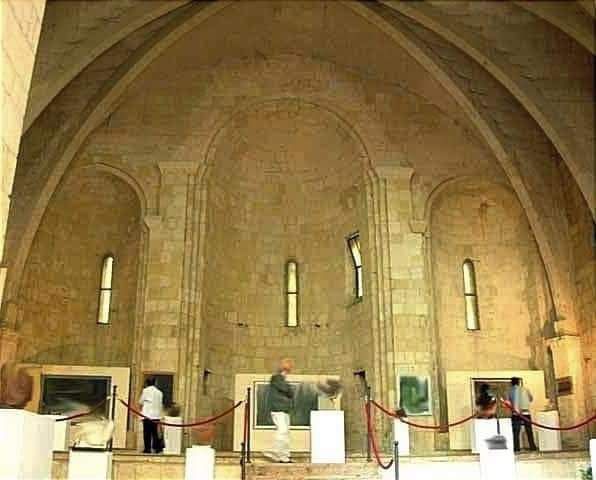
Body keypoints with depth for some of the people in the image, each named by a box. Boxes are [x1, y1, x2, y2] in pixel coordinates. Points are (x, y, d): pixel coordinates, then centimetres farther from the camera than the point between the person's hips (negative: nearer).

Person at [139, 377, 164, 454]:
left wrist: (141, 408, 22)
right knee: (155, 432, 9)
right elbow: (161, 404, 10)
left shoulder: (146, 390, -2)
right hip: (156, 415, 4)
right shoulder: (159, 392, 10)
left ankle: (147, 448, -3)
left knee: (147, 433, 0)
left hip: (147, 415, -4)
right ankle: (157, 448, 6)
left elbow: (140, 402, 3)